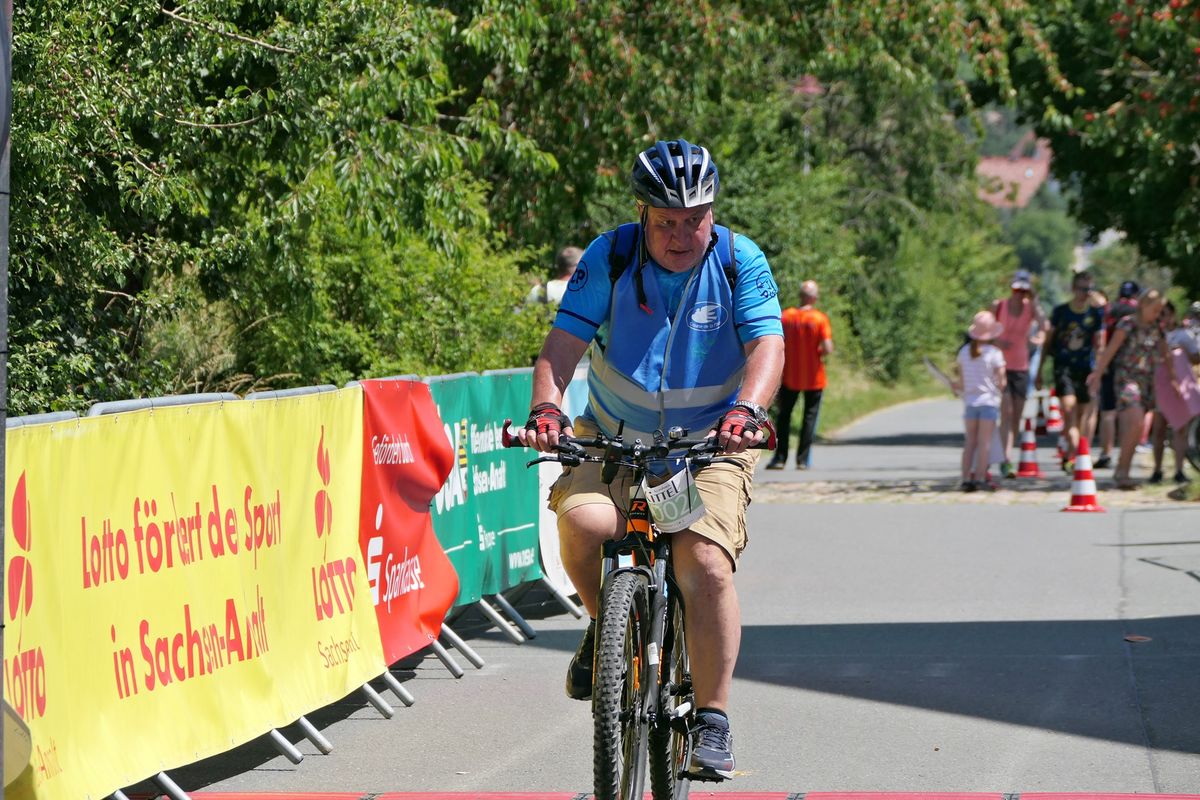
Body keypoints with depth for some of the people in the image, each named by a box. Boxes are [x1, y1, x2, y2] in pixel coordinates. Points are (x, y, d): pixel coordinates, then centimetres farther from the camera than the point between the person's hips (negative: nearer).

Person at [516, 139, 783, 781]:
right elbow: (563, 343, -14)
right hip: (613, 438, 1)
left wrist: (747, 411, -38)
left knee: (704, 562, -22)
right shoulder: (609, 258, -8)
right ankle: (606, 626, 2)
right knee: (583, 521, -29)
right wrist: (546, 408, -33)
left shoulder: (740, 262, -8)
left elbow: (766, 345, -19)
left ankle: (712, 722, -10)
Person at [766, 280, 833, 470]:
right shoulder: (820, 319, -11)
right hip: (814, 378, -2)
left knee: (784, 415, 13)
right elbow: (828, 348, -18)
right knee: (810, 416, 7)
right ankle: (803, 459, 3)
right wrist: (820, 352, 3)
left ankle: (780, 458, 7)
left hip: (790, 376, 2)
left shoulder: (786, 316, -4)